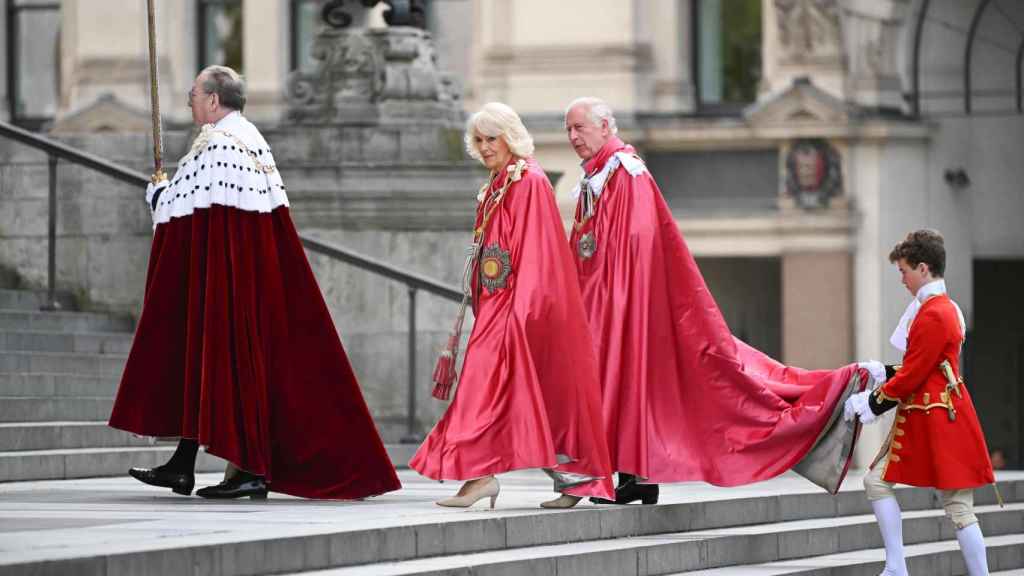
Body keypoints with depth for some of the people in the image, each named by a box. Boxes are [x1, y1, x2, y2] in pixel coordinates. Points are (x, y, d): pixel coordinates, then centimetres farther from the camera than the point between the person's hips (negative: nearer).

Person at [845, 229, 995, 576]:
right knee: (877, 482, 7)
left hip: (938, 420, -10)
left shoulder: (932, 316, -19)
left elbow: (912, 377, -18)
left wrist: (872, 403, -8)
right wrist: (883, 372, 14)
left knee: (957, 506, -6)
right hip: (919, 418, 10)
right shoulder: (942, 307, 14)